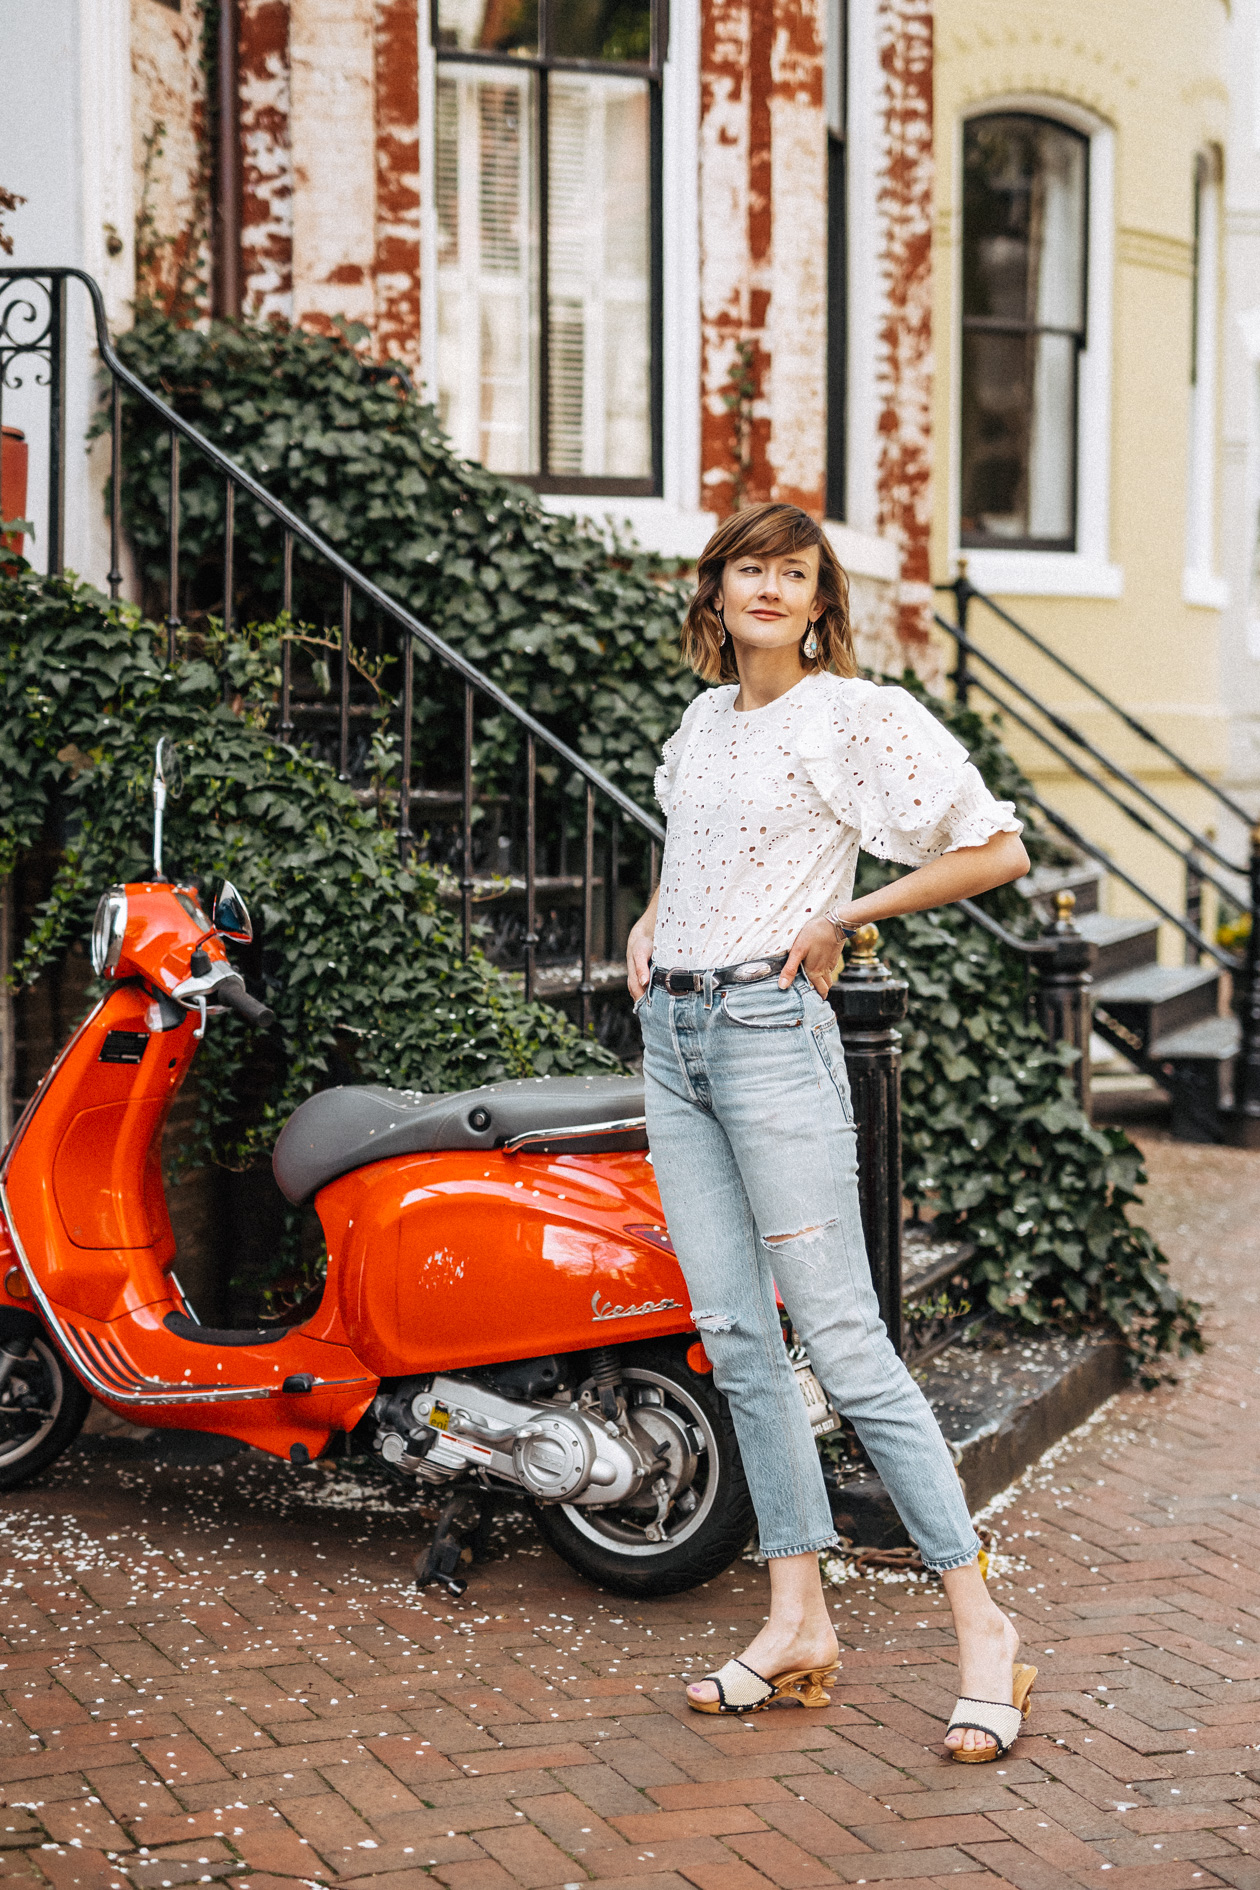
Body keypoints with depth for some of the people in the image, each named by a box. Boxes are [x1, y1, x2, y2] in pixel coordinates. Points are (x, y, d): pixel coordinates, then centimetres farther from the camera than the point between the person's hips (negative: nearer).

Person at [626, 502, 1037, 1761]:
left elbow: (996, 850, -8)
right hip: (670, 1033, 7)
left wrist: (846, 913, -9)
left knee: (844, 1343, -10)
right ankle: (798, 1623, 11)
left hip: (770, 1029, -7)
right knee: (735, 1339, 5)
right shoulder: (703, 719, 16)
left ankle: (981, 1624, -3)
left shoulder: (856, 716, -5)